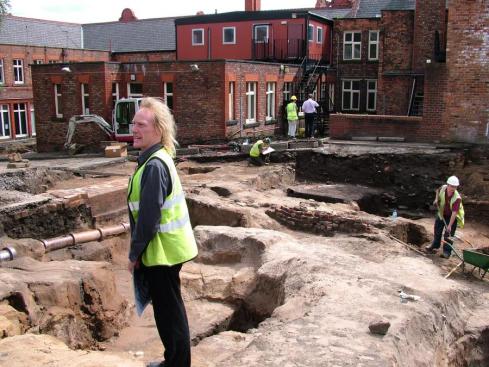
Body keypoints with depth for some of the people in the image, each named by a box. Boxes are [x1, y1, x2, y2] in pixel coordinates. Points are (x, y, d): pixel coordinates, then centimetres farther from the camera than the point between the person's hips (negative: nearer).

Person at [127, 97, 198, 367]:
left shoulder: (154, 166, -22)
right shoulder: (156, 159, 9)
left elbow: (148, 217, -23)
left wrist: (134, 253, -12)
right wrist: (139, 251, 19)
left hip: (161, 252, -10)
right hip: (166, 249, 10)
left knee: (168, 312, 4)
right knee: (169, 309, 20)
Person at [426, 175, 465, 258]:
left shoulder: (457, 198, -34)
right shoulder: (443, 188, -20)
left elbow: (454, 213, -35)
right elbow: (438, 191, 9)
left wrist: (450, 226, -37)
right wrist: (436, 199, -8)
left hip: (451, 217, -6)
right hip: (441, 214, 6)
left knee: (448, 234, -5)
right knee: (437, 230, 19)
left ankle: (447, 252, 8)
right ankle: (435, 246, 40)